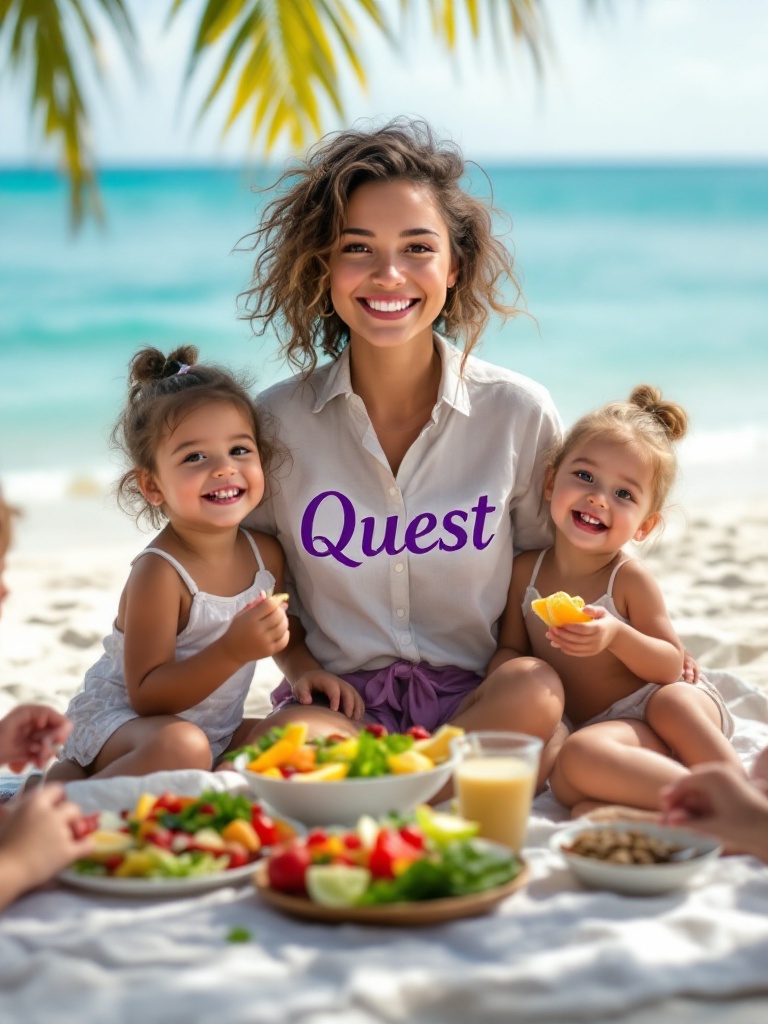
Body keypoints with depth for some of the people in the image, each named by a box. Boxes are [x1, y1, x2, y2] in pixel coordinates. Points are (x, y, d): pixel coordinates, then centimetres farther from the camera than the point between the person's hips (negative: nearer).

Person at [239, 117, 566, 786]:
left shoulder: (520, 415, -2)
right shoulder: (276, 422, -1)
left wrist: (516, 663, -7)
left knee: (538, 692, -34)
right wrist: (295, 657, -2)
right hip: (337, 703, -1)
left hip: (479, 702, 2)